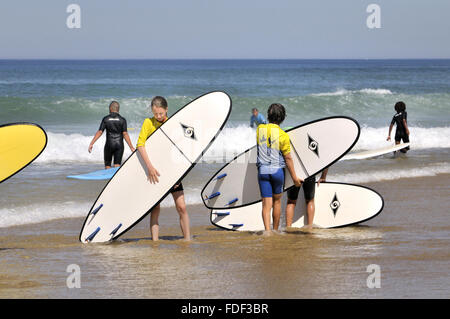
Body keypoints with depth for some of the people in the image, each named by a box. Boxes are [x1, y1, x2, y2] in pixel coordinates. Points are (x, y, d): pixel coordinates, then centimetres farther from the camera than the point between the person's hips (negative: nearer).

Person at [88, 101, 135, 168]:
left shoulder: (106, 119, -1)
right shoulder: (122, 120, -1)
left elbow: (99, 132, -6)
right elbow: (125, 134, -7)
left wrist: (91, 143, -3)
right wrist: (131, 147, -6)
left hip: (109, 144, 0)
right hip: (119, 145, 0)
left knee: (107, 165, 13)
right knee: (117, 166, -1)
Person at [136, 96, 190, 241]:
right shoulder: (148, 123, -2)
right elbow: (140, 144, -16)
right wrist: (149, 166, -27)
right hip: (154, 171, -2)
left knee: (181, 207, -4)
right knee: (155, 208, -3)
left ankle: (188, 240, 3)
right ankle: (155, 242, -1)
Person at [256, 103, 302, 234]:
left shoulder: (260, 129, 0)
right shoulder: (283, 135, -11)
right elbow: (288, 159, -7)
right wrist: (294, 177, 1)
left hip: (262, 170, 1)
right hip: (277, 170, -1)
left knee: (266, 204, -1)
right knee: (277, 201, 17)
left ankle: (267, 231, -16)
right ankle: (275, 231, 24)